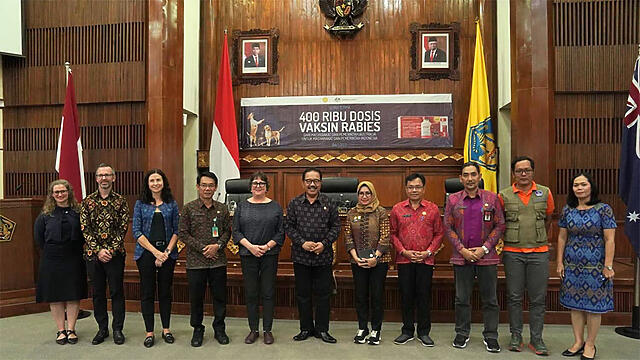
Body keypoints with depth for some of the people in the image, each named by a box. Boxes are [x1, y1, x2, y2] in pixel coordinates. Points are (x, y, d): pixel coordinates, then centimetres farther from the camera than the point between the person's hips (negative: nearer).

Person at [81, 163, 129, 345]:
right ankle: (102, 329, 24)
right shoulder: (88, 201, 5)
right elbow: (84, 228, -1)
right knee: (97, 292, 11)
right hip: (93, 254, 2)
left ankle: (118, 329, 16)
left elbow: (123, 228, -4)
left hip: (115, 254, -2)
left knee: (117, 291, 4)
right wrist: (98, 250, -10)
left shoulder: (121, 201, 1)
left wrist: (112, 249, -13)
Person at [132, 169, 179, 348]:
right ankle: (149, 332, 14)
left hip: (167, 252, 1)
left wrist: (167, 251, -9)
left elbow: (176, 230, 3)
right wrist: (155, 252, -12)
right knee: (147, 292, 4)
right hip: (146, 252, -1)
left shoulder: (171, 204, 6)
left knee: (165, 291, 8)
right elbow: (136, 231, -3)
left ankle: (166, 329, 20)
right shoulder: (140, 204, 3)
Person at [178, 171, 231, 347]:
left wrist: (217, 245, -12)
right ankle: (197, 329, 27)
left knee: (220, 297, 9)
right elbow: (183, 233, -4)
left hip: (218, 261, 2)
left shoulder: (222, 209, 6)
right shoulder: (189, 208, -1)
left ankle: (219, 329, 26)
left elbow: (227, 231, 7)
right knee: (196, 298, 9)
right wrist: (202, 248, -11)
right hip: (195, 262, -2)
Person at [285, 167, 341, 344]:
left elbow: (335, 226, 2)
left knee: (323, 294, 7)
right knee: (302, 294, 10)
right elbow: (289, 226, 1)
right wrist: (302, 243, -12)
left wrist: (324, 243, -11)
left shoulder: (329, 203, 1)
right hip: (301, 256, 1)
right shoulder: (294, 203, 2)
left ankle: (322, 329, 21)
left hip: (323, 257, 0)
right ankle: (306, 328, 24)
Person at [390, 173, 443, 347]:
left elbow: (439, 233, 3)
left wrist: (428, 252, -7)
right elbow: (393, 233, 5)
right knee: (406, 295, 8)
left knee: (424, 295, 6)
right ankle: (407, 331, 21)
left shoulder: (432, 209, 3)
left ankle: (424, 332, 20)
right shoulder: (397, 209, 4)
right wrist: (404, 251, -6)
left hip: (426, 260, -1)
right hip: (404, 259, 1)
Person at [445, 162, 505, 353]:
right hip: (461, 256, 1)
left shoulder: (491, 198, 2)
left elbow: (500, 225, 2)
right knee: (462, 299, 9)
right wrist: (462, 249, -7)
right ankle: (462, 334, 22)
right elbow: (448, 227, 3)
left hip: (487, 256, 0)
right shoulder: (453, 199, 3)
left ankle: (490, 336, 19)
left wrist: (484, 248, -7)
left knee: (490, 299, 7)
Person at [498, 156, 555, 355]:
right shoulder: (504, 195, 1)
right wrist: (511, 238, 9)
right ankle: (516, 336, 18)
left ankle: (536, 339, 17)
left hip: (539, 252, 1)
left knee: (538, 299, 6)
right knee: (514, 297, 6)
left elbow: (548, 220, 17)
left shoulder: (545, 193, 4)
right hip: (512, 253, -1)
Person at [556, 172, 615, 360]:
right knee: (575, 304, 10)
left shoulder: (603, 210, -7)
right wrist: (560, 262, 6)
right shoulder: (567, 210, 4)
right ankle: (578, 342, 24)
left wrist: (608, 266, -12)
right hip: (572, 265, 4)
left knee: (593, 305, 5)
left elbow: (610, 240, -9)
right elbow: (562, 238, 9)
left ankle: (590, 345, 20)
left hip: (595, 265, -4)